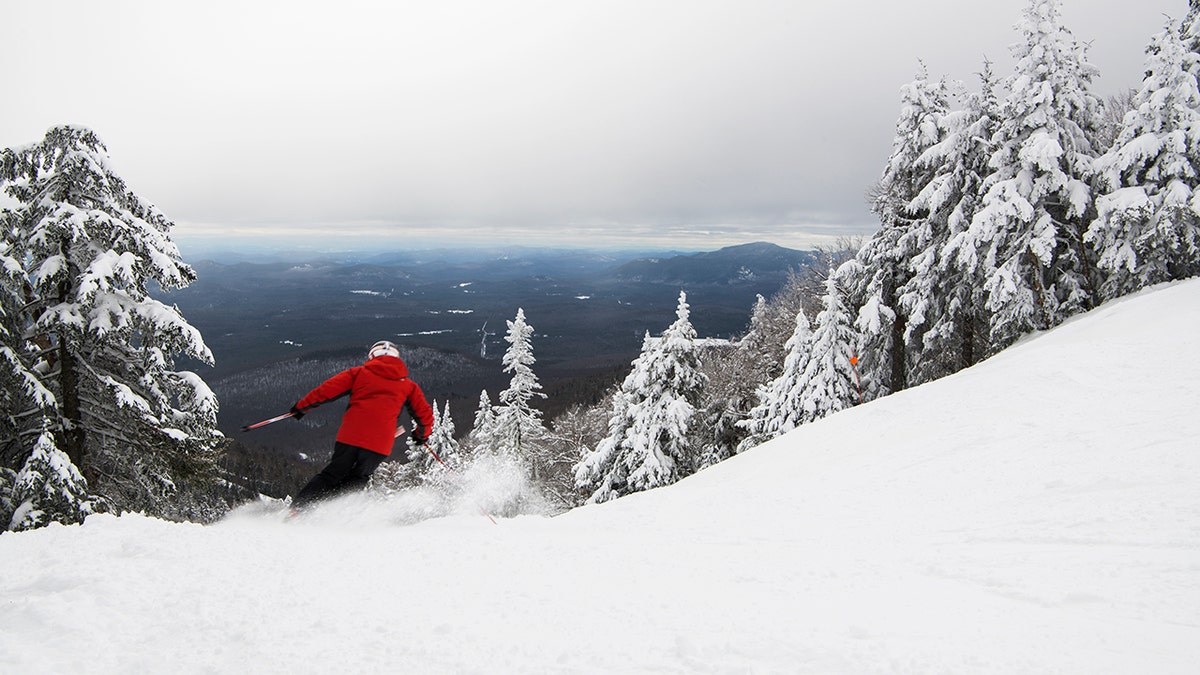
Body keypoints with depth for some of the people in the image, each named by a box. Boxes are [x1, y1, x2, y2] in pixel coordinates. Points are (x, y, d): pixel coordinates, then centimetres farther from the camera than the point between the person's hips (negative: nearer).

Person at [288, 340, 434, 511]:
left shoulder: (359, 372, 11)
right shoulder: (409, 385, 15)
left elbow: (326, 390, 5)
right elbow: (425, 414, 14)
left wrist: (301, 406, 17)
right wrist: (422, 435, 32)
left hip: (350, 437, 0)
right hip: (380, 444, 0)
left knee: (333, 475, 17)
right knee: (354, 483, 17)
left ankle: (297, 508, 14)